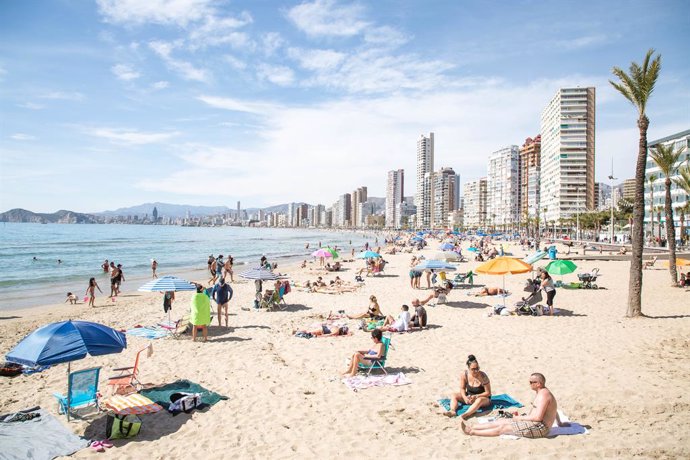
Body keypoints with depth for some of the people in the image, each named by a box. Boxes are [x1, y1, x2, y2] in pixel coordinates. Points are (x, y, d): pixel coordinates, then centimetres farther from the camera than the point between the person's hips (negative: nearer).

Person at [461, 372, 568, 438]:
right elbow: (554, 409, 24)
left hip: (539, 427, -10)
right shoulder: (543, 392, 13)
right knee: (502, 421, 2)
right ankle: (471, 427, 0)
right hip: (534, 423, 10)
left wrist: (520, 418, -15)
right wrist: (559, 423, 34)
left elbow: (538, 417, -25)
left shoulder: (543, 395, -20)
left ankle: (472, 432, -10)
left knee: (503, 428, -12)